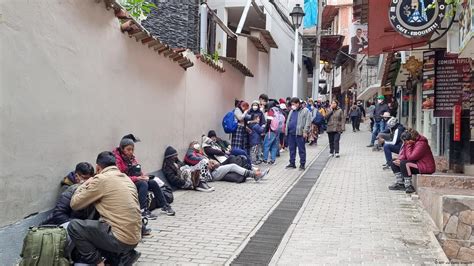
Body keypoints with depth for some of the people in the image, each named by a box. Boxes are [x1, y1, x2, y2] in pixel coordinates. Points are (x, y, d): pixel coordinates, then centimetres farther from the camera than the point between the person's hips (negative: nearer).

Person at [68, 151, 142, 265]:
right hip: (134, 238, 8)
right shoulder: (127, 178, 14)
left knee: (73, 226, 0)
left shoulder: (101, 179, -8)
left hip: (120, 239, -8)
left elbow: (74, 204, -1)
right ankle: (126, 255, 14)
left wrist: (84, 185, 16)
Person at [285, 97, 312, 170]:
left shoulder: (305, 111, -2)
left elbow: (308, 122, -9)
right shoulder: (291, 111, 19)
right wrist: (286, 131, 15)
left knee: (301, 149, 0)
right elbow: (288, 121, 24)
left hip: (299, 134, -7)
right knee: (292, 149, 11)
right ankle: (292, 163, 19)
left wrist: (305, 131, -17)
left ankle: (302, 164, 6)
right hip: (291, 133, 7)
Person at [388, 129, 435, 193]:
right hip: (416, 164, 10)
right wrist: (399, 160, -10)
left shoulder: (421, 143, -23)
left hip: (426, 167, -10)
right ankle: (400, 183, -2)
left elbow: (410, 157, -28)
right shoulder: (409, 143, 5)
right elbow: (404, 154, 11)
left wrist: (408, 145, -21)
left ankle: (409, 185, -27)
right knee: (394, 163, 8)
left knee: (404, 163, -30)